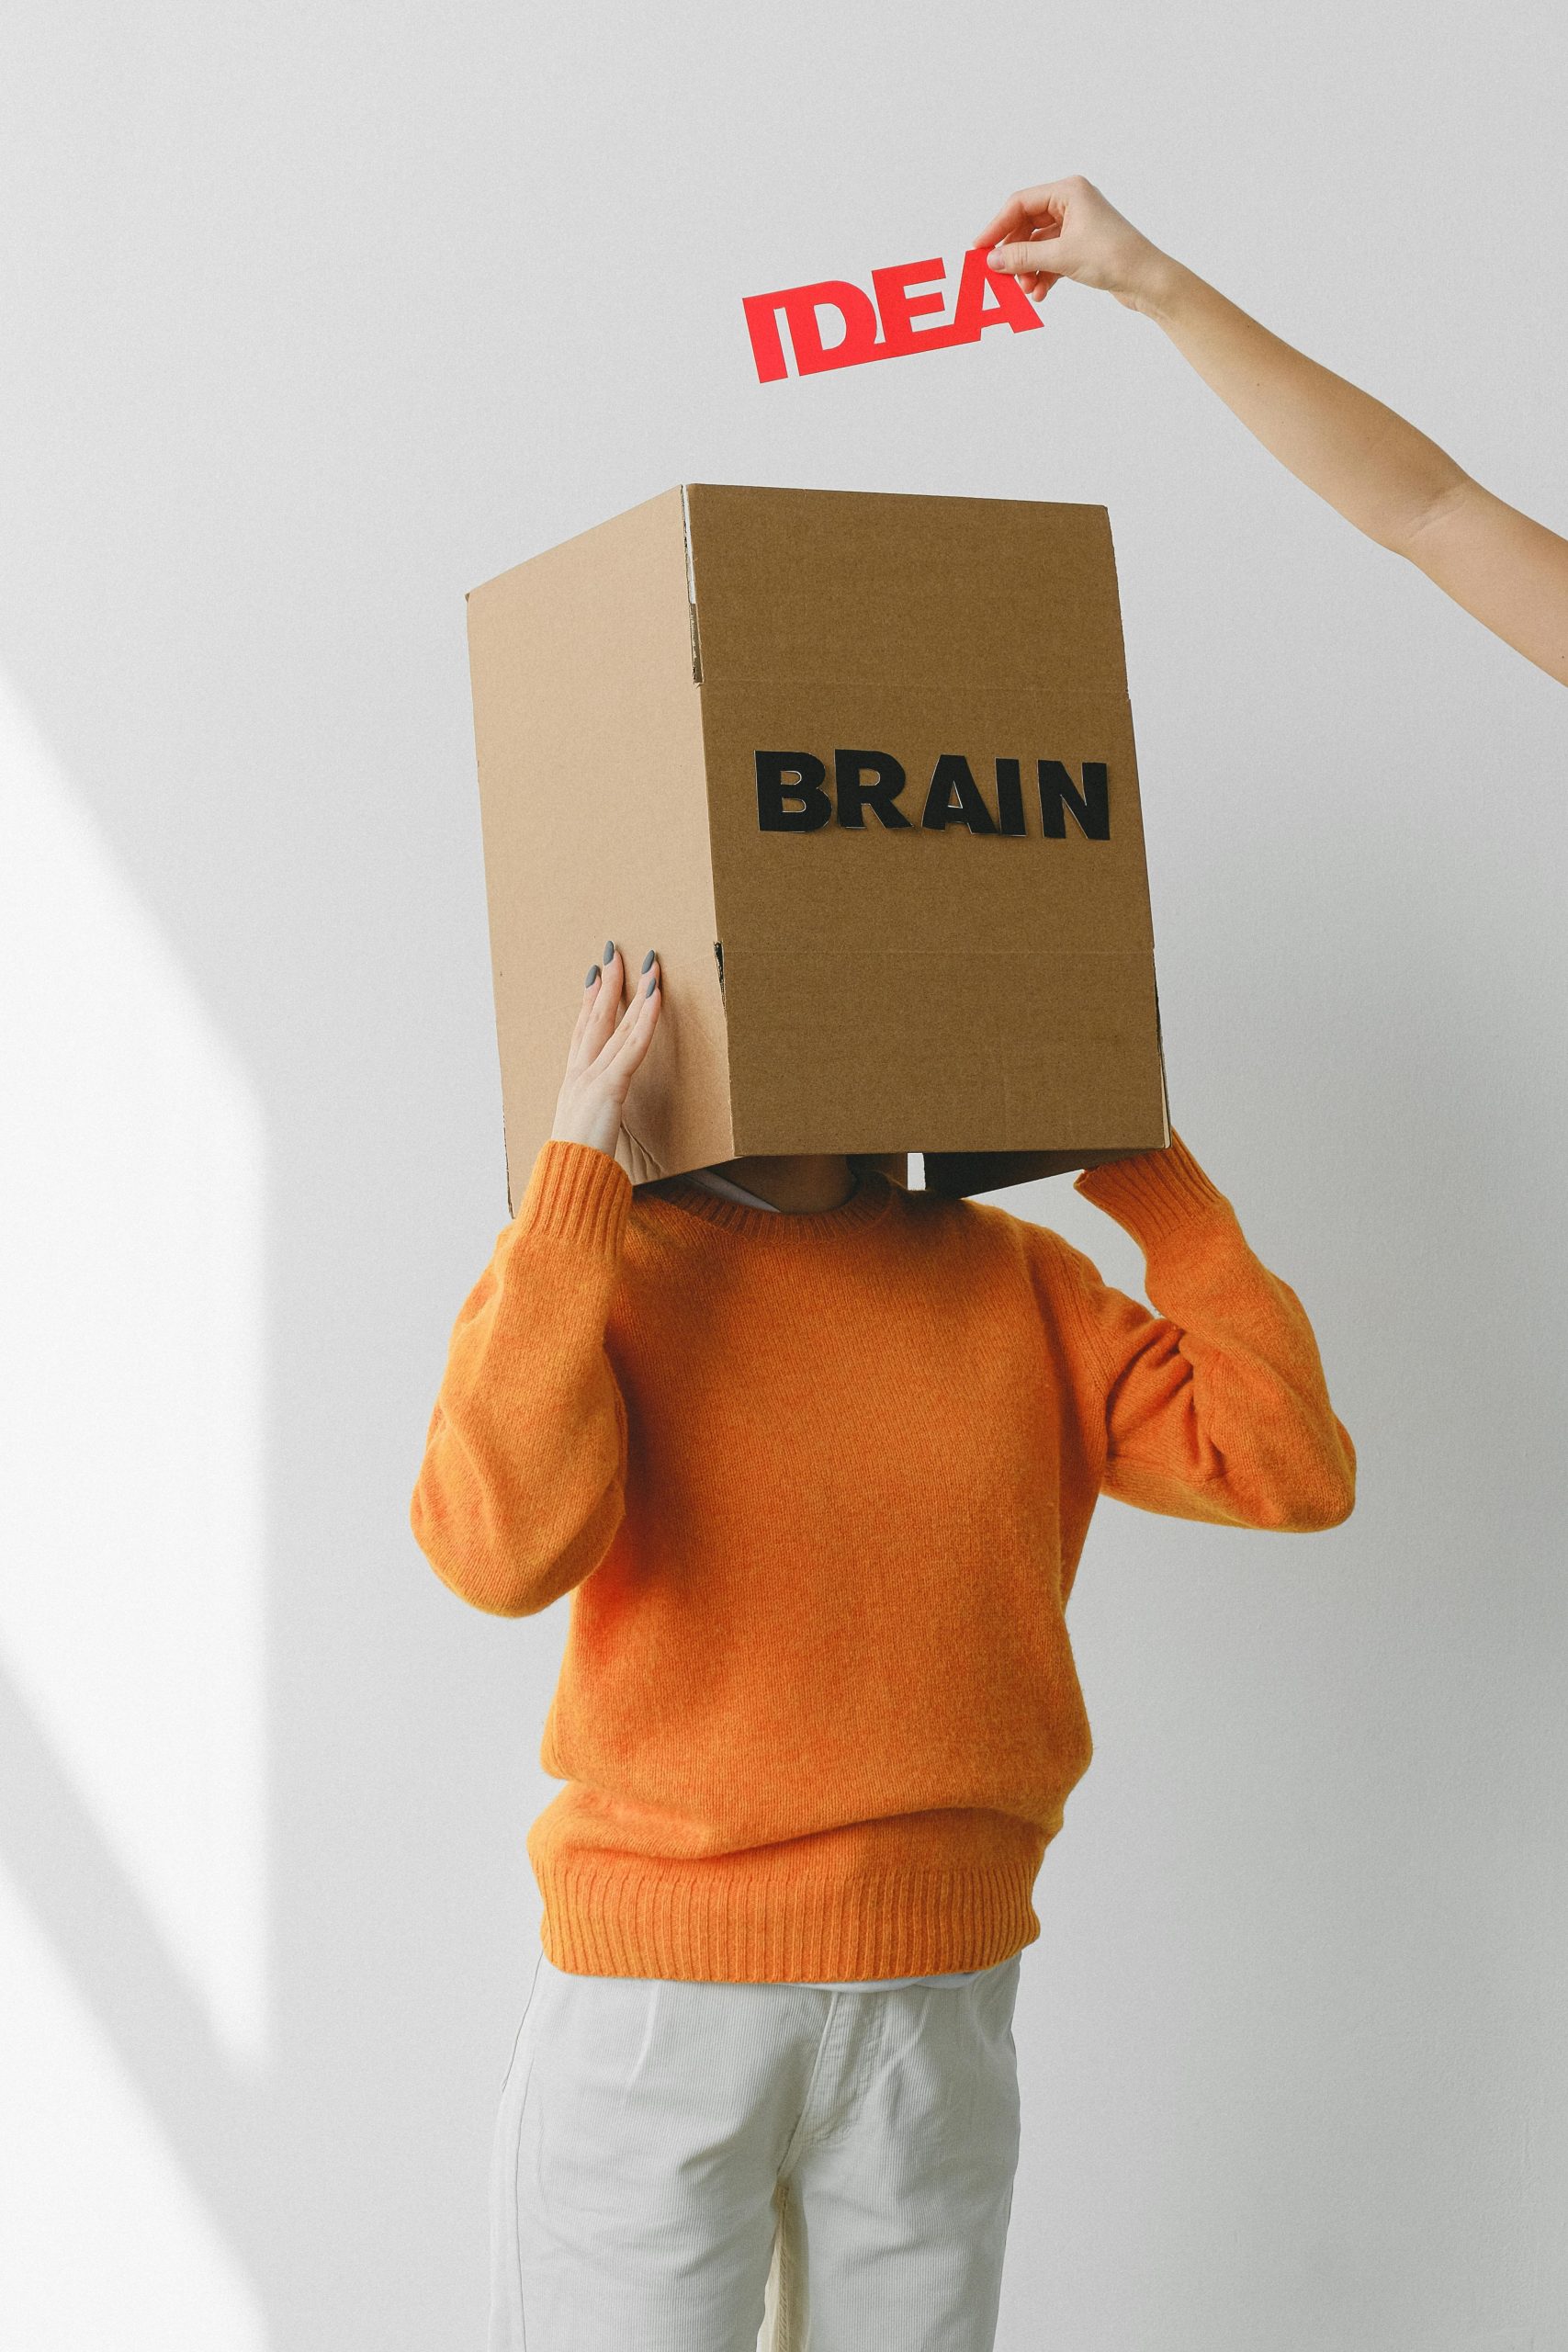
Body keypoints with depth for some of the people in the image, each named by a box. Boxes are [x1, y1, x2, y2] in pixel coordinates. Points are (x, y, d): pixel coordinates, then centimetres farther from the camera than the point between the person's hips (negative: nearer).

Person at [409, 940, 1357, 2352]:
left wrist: (1142, 1165, -1)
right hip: (651, 2018, -3)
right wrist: (581, 1160, -21)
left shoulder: (1012, 1281, 6)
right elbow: (502, 1550, -25)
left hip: (940, 2021, 3)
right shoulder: (575, 1268, -5)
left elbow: (1294, 1470, -3)